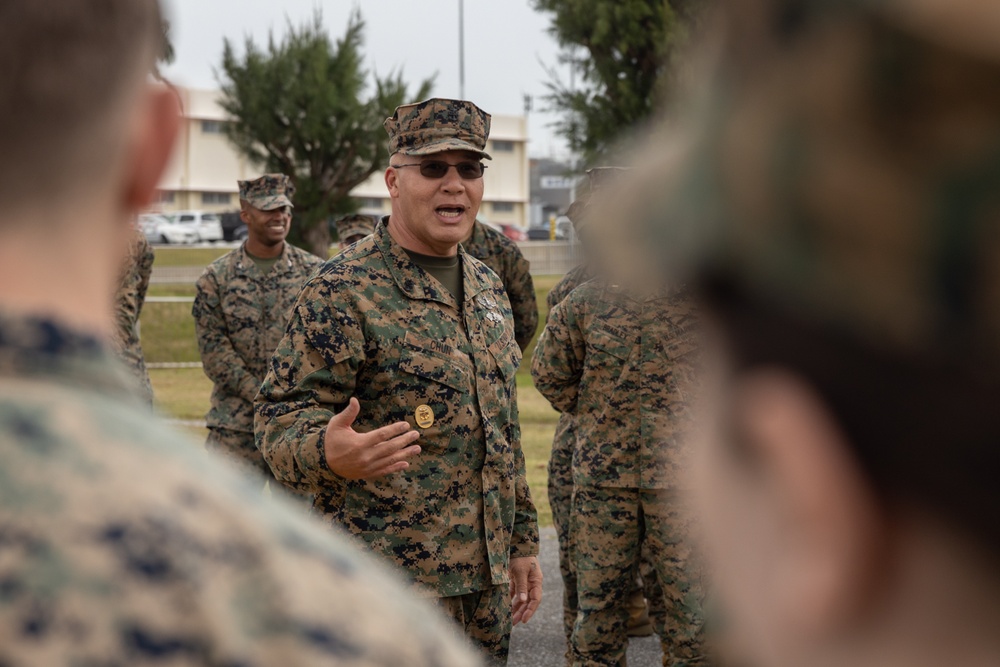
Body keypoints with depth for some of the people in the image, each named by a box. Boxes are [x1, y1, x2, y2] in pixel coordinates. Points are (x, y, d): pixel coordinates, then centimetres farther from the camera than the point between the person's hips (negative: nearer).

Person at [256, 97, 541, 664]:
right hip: (390, 584, -7)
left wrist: (522, 542, 19)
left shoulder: (489, 289, 13)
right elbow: (283, 415, -13)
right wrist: (326, 451, -35)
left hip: (486, 576, 7)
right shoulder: (343, 290, -10)